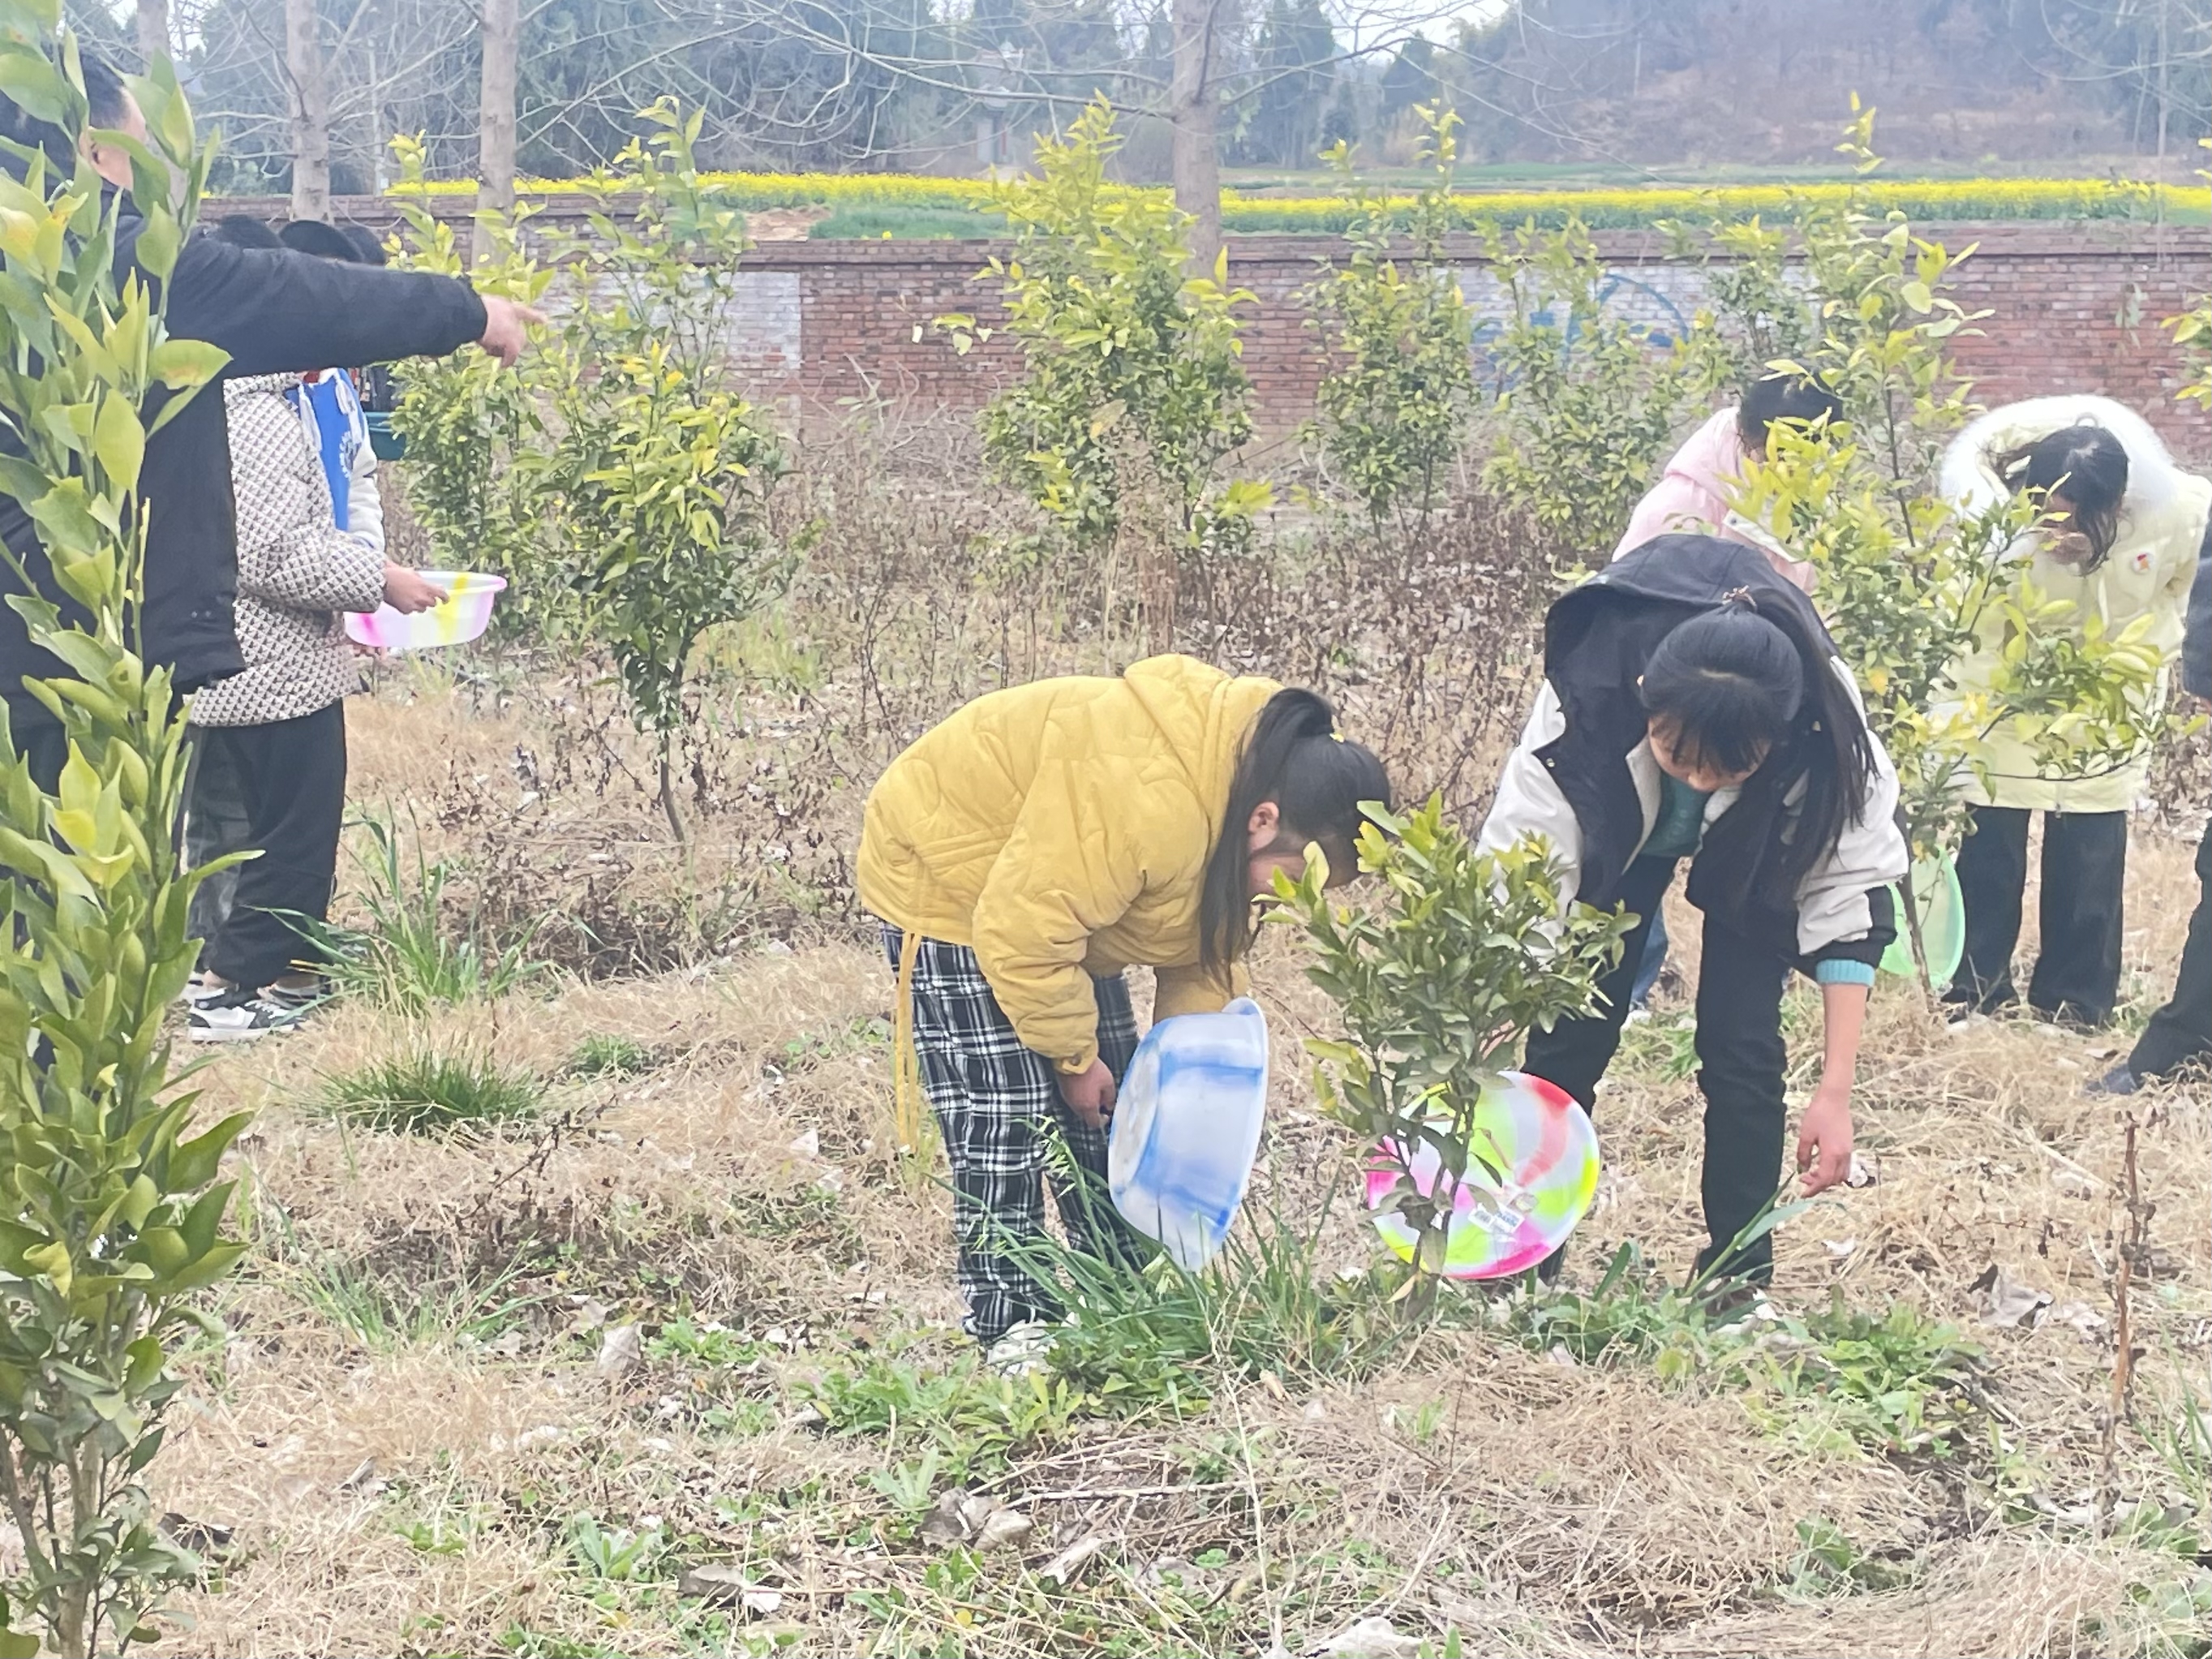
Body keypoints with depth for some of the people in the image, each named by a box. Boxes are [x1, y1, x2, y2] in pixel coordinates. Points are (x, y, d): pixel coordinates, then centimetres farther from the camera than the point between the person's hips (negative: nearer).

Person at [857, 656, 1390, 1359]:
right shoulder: (1146, 800, -41)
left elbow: (1206, 955, 2)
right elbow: (1023, 936, -35)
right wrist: (1073, 1054, -21)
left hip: (1048, 892, 9)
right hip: (949, 887, -9)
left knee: (1108, 1107, 9)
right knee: (1004, 1115, -12)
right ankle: (1009, 1324, -3)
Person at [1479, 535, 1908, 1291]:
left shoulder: (1827, 732, -40)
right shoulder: (1584, 707, -42)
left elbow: (1851, 891, -27)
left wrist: (1835, 1089, -28)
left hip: (1759, 846, 0)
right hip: (1614, 822, 0)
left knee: (1742, 1047, -10)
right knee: (1568, 1035, -5)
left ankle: (1738, 1286, 3)